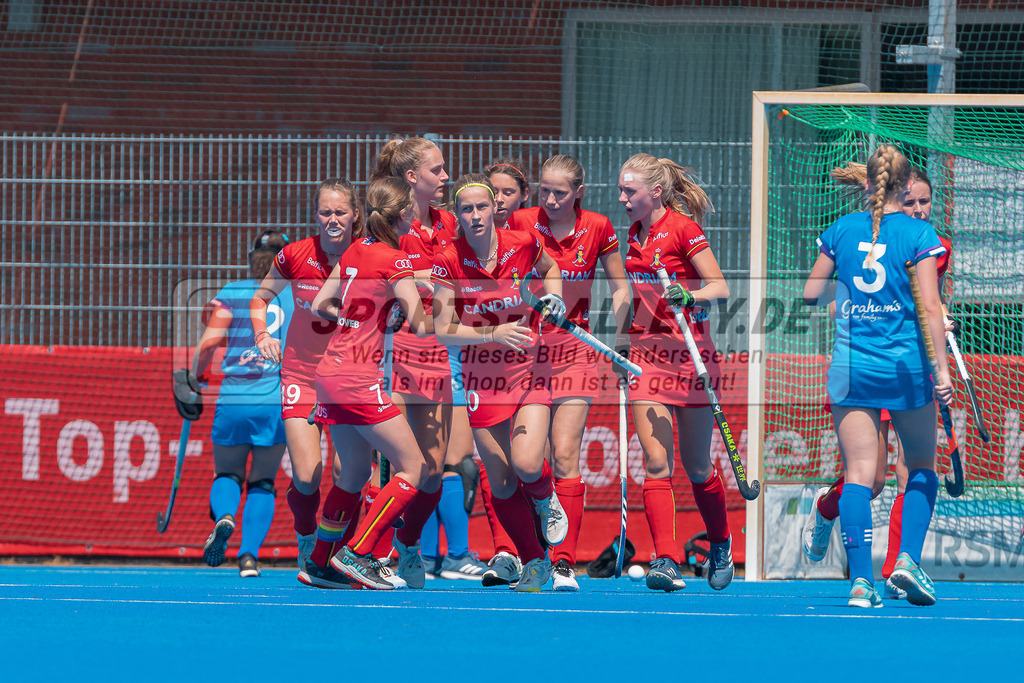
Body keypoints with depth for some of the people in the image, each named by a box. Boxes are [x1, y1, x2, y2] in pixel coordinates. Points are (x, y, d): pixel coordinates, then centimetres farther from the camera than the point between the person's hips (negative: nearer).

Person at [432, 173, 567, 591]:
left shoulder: (523, 244, -7)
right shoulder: (449, 262, -11)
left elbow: (548, 267, 17)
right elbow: (443, 331, -14)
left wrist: (553, 295, -3)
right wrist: (494, 333, -27)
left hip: (528, 368, 0)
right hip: (482, 377, 0)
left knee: (527, 464, -19)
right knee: (501, 482, 1)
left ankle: (545, 499, 17)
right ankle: (535, 563, 18)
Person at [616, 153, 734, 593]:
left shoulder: (683, 228, -9)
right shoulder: (636, 234, 10)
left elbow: (720, 288, -13)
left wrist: (689, 296, -31)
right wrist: (623, 342, 20)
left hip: (689, 353, -5)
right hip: (647, 354, 5)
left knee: (697, 466, 5)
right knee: (656, 461, -10)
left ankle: (720, 547, 30)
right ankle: (666, 561, -15)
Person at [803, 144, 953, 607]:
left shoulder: (841, 230, 3)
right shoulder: (919, 235, -5)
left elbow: (810, 295, 11)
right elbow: (930, 307, -10)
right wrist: (942, 369, -8)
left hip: (851, 364, 2)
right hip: (906, 362, -2)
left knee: (858, 473, 0)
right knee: (921, 465, 16)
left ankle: (861, 579, -11)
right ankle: (908, 558, -1)